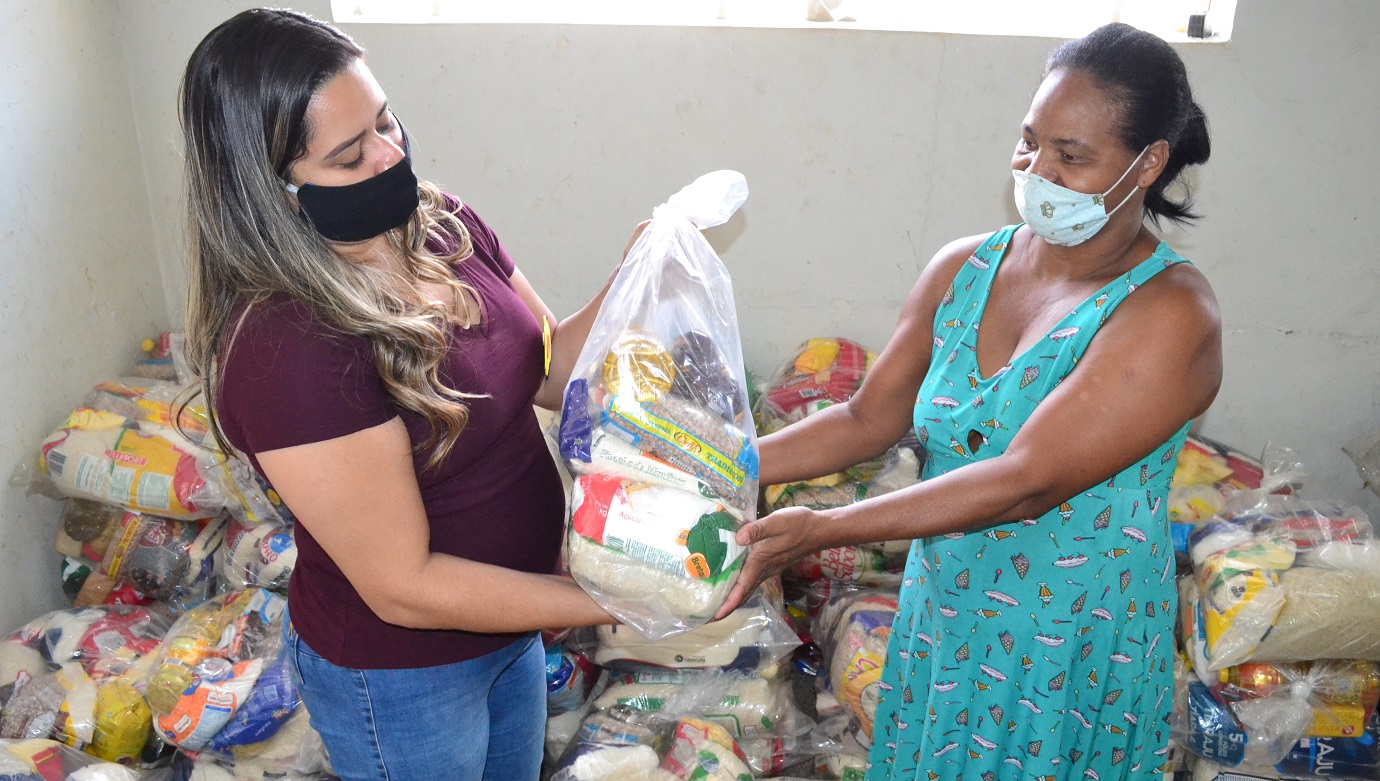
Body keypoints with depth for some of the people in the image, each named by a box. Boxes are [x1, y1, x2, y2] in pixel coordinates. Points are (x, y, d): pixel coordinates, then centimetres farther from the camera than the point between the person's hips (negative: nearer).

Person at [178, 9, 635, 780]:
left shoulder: (445, 227, -8)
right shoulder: (287, 347, -31)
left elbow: (554, 373, 0)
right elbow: (403, 587, -28)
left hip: (510, 621, 7)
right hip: (399, 677, -7)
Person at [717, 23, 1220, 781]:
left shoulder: (1169, 316, -21)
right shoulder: (963, 270, -3)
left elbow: (1028, 481, -29)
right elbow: (868, 419, 0)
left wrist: (821, 529, -34)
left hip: (1070, 658, -5)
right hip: (941, 619, 5)